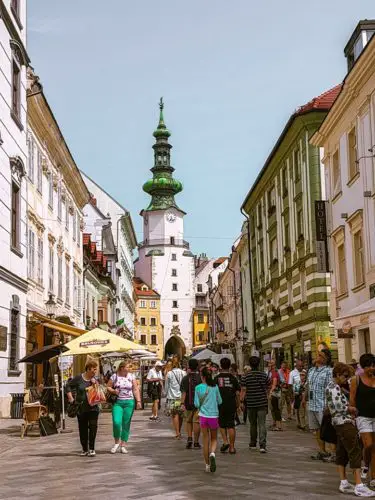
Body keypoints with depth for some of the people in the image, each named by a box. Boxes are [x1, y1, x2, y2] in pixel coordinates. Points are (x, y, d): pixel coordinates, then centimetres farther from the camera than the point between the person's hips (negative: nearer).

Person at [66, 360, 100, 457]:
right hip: (81, 409, -1)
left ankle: (91, 449, -3)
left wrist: (95, 385, -13)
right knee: (83, 429, 8)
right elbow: (68, 386, 5)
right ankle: (84, 449, 21)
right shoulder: (78, 378, -4)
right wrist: (70, 397, -3)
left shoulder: (95, 380, 3)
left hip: (93, 408, 1)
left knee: (93, 427, -12)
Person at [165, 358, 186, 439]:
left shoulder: (169, 374, -5)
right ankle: (179, 433, 19)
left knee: (174, 415, 0)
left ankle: (177, 433, -6)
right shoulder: (183, 373, 0)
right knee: (180, 415, 11)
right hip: (182, 397, 3)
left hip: (172, 397, -2)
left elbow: (166, 386, 4)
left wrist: (167, 394, 19)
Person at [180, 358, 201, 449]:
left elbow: (183, 392, -13)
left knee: (188, 421, 16)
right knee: (196, 422, 2)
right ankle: (196, 442, 2)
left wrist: (182, 403, -16)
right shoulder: (201, 377, -1)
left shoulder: (185, 378, -5)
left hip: (188, 404, 0)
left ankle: (189, 438, 1)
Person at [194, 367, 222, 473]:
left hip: (203, 415, 0)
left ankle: (207, 465, 14)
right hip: (214, 415, 0)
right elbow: (220, 401, 3)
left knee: (206, 440, 11)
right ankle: (212, 453, -15)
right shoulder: (215, 387, -2)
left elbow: (196, 404, -5)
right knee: (214, 439, 16)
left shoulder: (198, 388, -6)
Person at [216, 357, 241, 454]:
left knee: (222, 424, 16)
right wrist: (238, 404, 11)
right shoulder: (233, 378, 1)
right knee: (231, 426, 4)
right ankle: (232, 447, 5)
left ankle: (225, 441, -1)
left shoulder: (217, 378, -3)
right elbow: (237, 393, 1)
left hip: (220, 405, -1)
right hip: (231, 405, 1)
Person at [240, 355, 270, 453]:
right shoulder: (264, 375, 0)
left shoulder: (246, 377, -4)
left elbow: (243, 390, -7)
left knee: (253, 424, 15)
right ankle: (262, 445, -16)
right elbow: (267, 389, 10)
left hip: (250, 404, 0)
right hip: (262, 403, 0)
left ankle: (253, 444, 25)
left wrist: (241, 401, 1)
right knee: (262, 424, -4)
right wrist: (267, 399, 26)